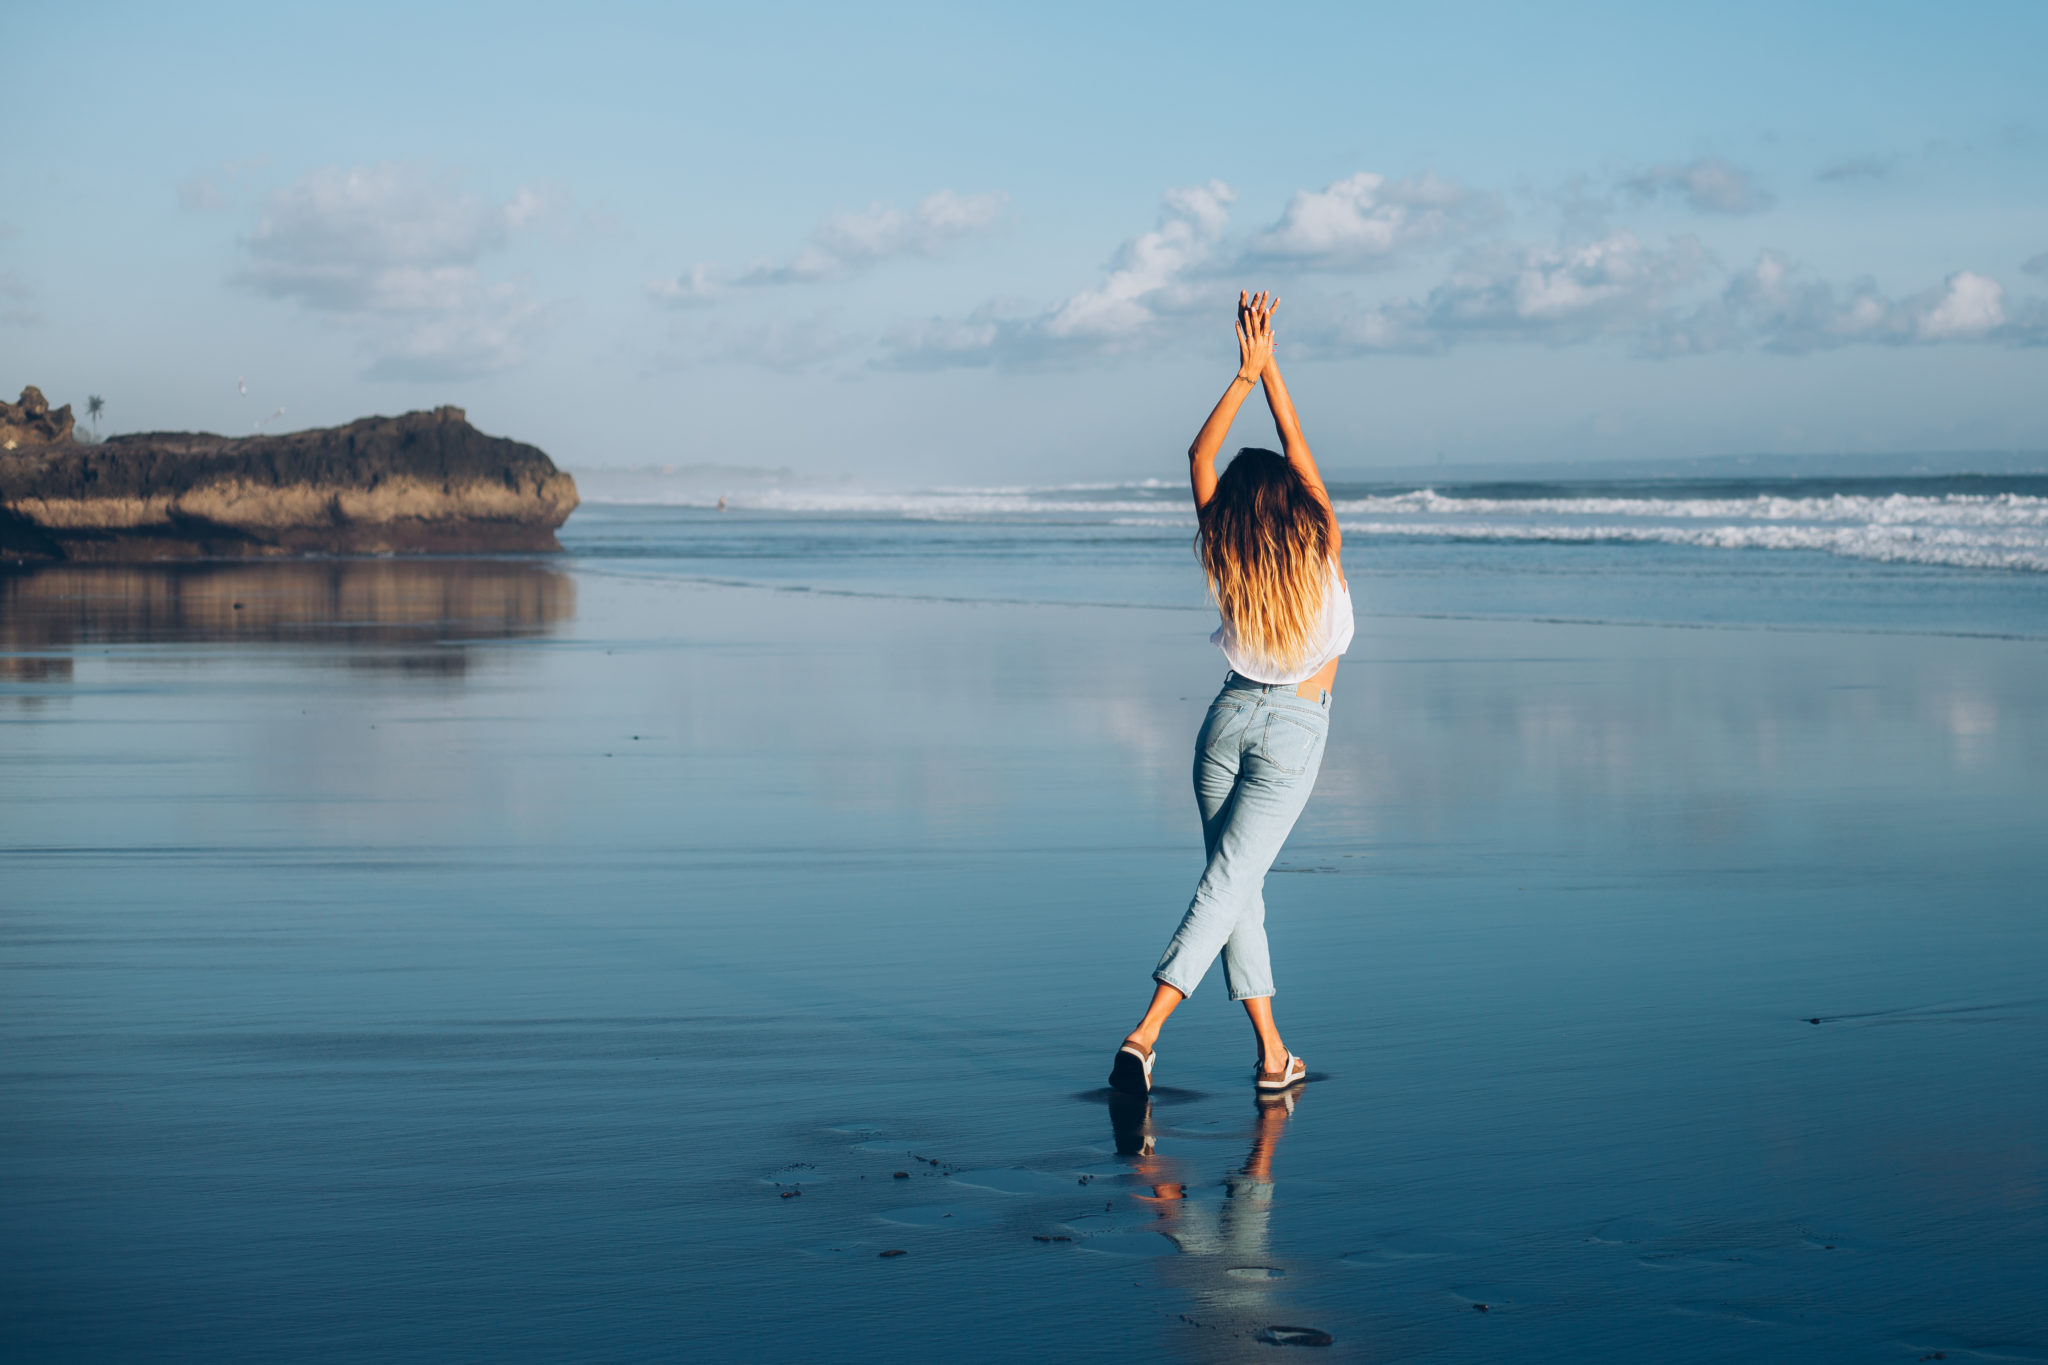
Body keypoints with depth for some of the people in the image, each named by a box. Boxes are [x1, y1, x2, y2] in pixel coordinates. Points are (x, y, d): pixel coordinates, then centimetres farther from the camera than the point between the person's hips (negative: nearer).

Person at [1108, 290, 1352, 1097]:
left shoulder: (1226, 556, -4)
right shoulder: (1320, 548, -10)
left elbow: (1200, 457, 5)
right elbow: (1298, 451, -2)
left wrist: (1245, 375, 5)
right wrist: (1267, 368, -2)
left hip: (1229, 717, 3)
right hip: (1293, 733, -3)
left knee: (1238, 887, 10)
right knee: (1227, 887, -8)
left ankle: (1272, 1055, 13)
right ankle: (1144, 1034, -21)